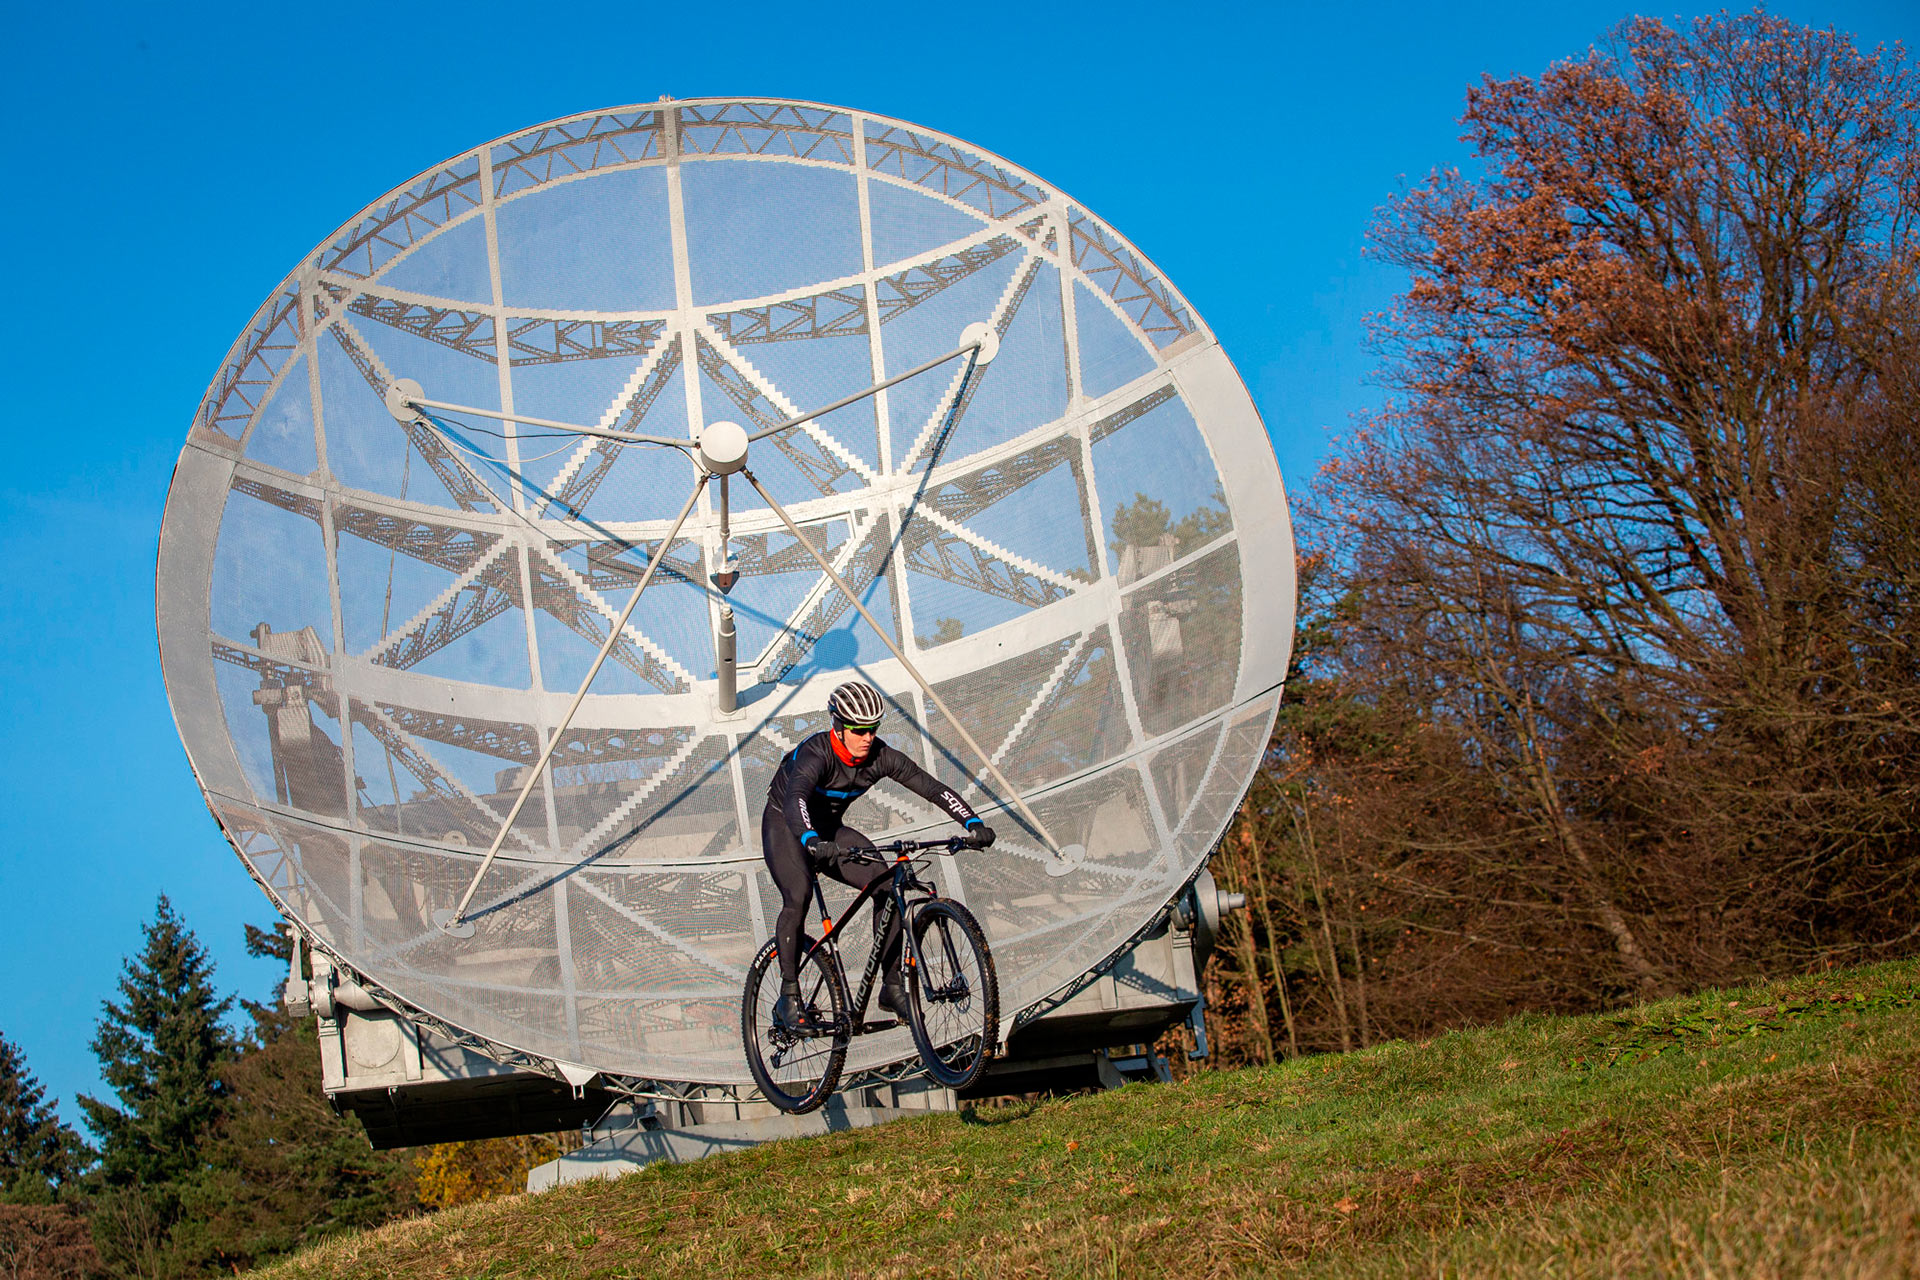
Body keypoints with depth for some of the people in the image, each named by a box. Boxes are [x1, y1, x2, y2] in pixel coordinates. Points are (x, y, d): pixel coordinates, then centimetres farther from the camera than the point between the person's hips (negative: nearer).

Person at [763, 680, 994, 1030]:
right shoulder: (816, 754, -32)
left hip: (829, 830, 5)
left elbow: (932, 787, -20)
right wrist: (812, 843, -69)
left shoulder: (881, 757, -17)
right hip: (785, 827, -5)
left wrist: (973, 824, -33)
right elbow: (795, 798, -50)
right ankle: (789, 998, -23)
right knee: (798, 896, -33)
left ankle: (892, 986, -5)